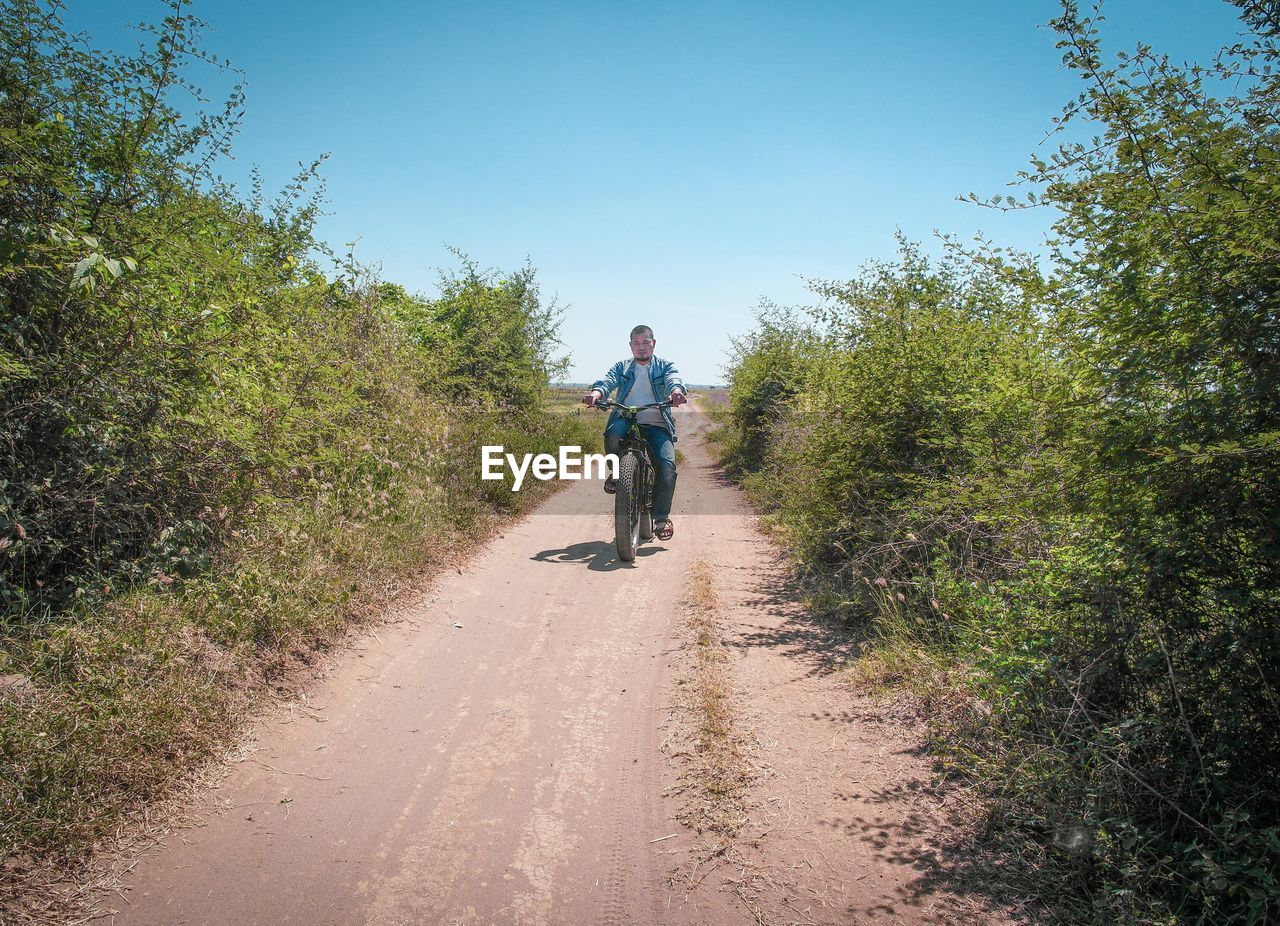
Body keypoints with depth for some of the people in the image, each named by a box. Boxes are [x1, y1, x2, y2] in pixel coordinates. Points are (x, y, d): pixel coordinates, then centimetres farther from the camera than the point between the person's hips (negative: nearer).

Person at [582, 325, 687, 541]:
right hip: (626, 420, 0)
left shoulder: (664, 366, 14)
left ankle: (662, 517, -10)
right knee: (612, 434, -34)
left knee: (667, 464, -21)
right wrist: (597, 392, -28)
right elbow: (608, 379, -3)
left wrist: (676, 390, -35)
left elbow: (674, 378, -9)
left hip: (656, 425, 0)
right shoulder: (621, 367, 17)